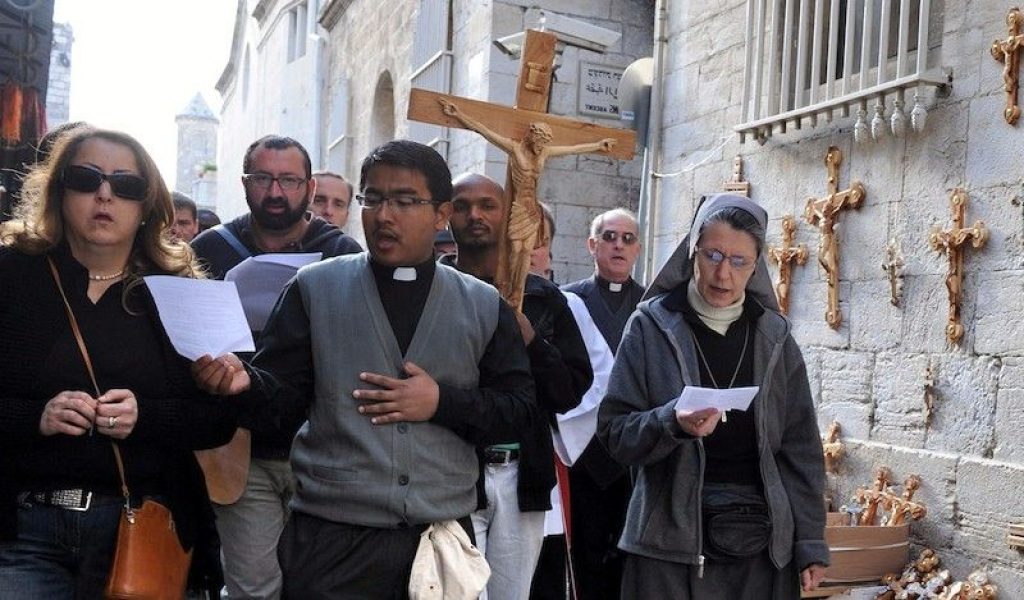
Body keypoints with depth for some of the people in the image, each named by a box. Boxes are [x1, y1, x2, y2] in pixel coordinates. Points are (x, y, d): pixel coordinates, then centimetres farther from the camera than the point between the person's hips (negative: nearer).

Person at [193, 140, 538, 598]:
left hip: (443, 536, 2)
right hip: (332, 536, -1)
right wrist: (245, 381, -21)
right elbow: (285, 394, 0)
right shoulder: (316, 286, 4)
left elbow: (522, 407, 4)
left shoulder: (484, 305, 6)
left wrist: (442, 402, -10)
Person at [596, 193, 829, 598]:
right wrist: (672, 423, -23)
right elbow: (615, 431, -5)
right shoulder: (651, 326, -3)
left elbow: (800, 446, 7)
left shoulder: (773, 335, 6)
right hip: (671, 542, -2)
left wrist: (810, 541, 3)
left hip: (761, 543, 3)